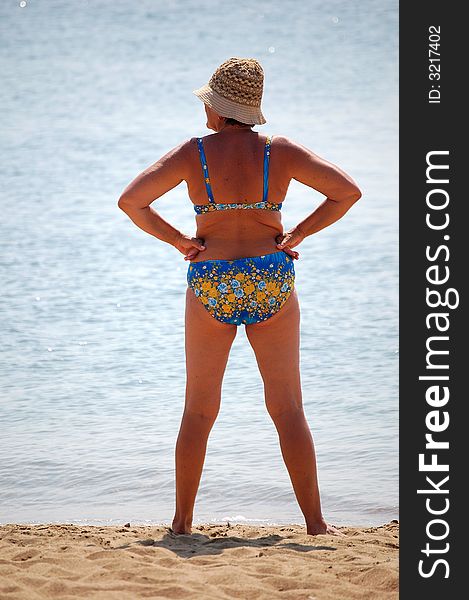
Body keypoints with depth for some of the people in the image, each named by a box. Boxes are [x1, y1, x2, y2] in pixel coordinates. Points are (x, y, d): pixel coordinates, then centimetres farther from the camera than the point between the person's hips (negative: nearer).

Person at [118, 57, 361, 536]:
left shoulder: (193, 153, -5)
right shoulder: (280, 151, -3)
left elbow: (130, 200, -8)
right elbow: (348, 191, -5)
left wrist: (180, 242, -1)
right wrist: (298, 234, 1)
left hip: (211, 283, 0)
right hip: (272, 280, 0)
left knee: (198, 411, 10)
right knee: (288, 409, 5)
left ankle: (182, 521, 12)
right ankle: (314, 521, 4)